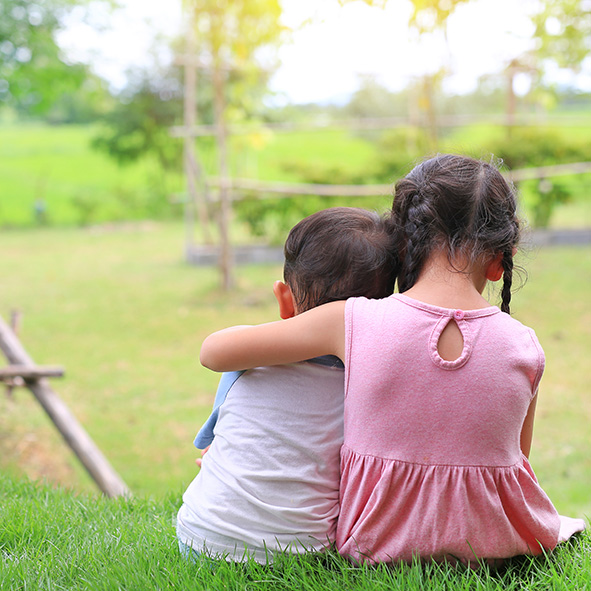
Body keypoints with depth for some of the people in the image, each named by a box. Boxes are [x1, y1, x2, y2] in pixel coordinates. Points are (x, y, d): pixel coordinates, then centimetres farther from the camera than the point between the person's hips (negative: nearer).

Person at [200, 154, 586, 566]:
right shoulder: (525, 348, -11)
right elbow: (516, 455, 4)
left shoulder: (355, 323, -17)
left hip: (376, 552, -1)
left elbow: (213, 351, -8)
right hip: (495, 554, 1)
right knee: (571, 528, 35)